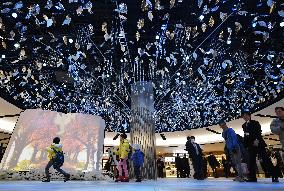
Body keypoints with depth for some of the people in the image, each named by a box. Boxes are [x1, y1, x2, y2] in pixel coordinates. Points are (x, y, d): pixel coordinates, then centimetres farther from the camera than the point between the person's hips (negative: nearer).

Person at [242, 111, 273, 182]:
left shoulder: (255, 123, 1)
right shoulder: (244, 126, 16)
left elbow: (259, 132, -12)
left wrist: (257, 140, -27)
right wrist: (245, 145, 9)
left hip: (258, 143, -5)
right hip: (250, 146, 5)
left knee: (265, 159, -8)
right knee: (251, 161, 2)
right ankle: (252, 177, 5)